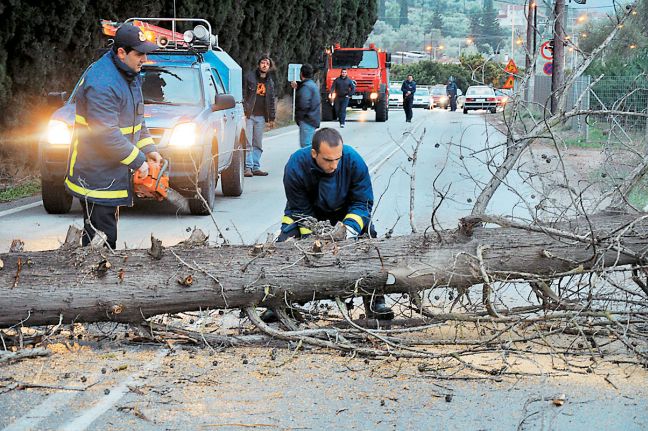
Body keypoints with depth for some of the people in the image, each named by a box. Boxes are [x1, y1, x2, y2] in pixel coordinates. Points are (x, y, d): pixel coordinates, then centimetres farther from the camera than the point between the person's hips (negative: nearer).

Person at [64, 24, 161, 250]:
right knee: (100, 239, -8)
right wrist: (138, 161, -19)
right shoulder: (101, 83, -24)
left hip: (115, 172, 10)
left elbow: (136, 119, 22)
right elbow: (107, 135, -26)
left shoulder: (130, 74, 9)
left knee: (107, 235, 18)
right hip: (96, 176, -10)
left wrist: (148, 148, 9)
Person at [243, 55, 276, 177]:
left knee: (258, 144, 7)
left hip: (261, 117, 5)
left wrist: (271, 118, 14)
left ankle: (255, 167, 11)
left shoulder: (270, 82, 15)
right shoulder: (249, 77, 0)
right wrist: (244, 111, -13)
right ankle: (247, 167, -8)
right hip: (248, 115, -5)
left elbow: (271, 101, 19)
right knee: (247, 143, -8)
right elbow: (243, 94, -4)